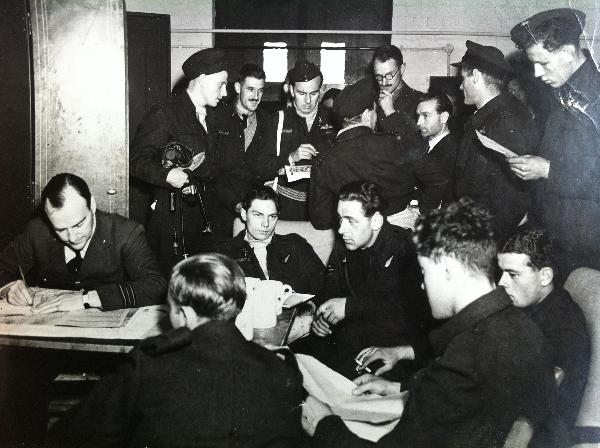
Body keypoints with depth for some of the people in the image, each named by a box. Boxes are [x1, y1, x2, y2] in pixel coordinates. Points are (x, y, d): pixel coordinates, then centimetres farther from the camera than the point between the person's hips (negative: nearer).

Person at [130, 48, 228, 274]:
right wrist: (167, 175, -28)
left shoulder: (208, 116, 18)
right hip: (171, 215, -8)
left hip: (201, 211, 8)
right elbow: (137, 160, -14)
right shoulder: (165, 114, -9)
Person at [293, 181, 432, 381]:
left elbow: (414, 306, -19)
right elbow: (329, 291, 21)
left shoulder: (405, 247, -9)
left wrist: (350, 306, -20)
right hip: (344, 339, 6)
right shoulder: (342, 246, 13)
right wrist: (321, 316, -4)